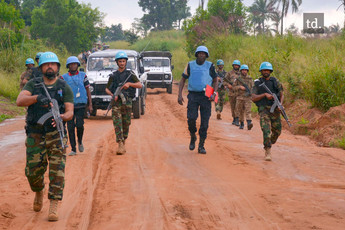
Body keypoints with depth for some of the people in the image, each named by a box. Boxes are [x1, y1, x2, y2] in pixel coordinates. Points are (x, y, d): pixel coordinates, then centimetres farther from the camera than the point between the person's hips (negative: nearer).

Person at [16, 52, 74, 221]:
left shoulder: (65, 88, 4)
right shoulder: (32, 84, 6)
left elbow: (70, 112, -4)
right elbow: (20, 101, -11)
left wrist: (62, 117, -28)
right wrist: (37, 98, -29)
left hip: (55, 135, -1)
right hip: (35, 135, 1)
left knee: (57, 171, -10)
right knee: (33, 171, 3)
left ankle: (53, 208, -8)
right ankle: (39, 193, 36)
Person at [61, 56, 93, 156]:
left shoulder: (83, 76, 7)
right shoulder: (64, 77, 5)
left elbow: (88, 90, 10)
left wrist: (90, 104, 6)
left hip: (81, 105, -1)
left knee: (79, 125, -12)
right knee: (70, 127, -1)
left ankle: (80, 142, 17)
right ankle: (73, 149, 7)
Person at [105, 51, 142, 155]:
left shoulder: (130, 74, 6)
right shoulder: (113, 75, 9)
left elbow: (140, 85, -3)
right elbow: (107, 89, 14)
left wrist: (129, 84, -18)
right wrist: (112, 95, -6)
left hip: (127, 102, 0)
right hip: (116, 102, 0)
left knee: (126, 123, 5)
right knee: (117, 123, -11)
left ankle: (124, 141, 25)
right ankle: (120, 145, -16)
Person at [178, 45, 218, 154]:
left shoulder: (210, 66, 5)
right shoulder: (190, 65, 5)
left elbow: (215, 81, 12)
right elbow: (183, 80, 9)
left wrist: (214, 93, -5)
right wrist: (179, 95, -2)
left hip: (206, 96, 0)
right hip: (193, 95, 0)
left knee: (204, 122, -2)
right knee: (191, 118, -12)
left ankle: (201, 146, 7)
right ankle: (193, 137, 17)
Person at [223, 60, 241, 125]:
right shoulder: (229, 73, 10)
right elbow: (225, 81, 6)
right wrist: (228, 85, -13)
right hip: (232, 92, 1)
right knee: (232, 107, 7)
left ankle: (237, 120, -15)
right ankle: (234, 119, 20)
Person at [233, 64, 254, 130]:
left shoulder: (250, 79, 8)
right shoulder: (238, 79, 7)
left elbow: (253, 87, 14)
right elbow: (234, 87, 3)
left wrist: (250, 91, -4)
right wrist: (240, 87, -14)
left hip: (248, 97, -1)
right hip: (240, 97, 1)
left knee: (248, 110, -14)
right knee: (240, 111, 7)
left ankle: (249, 123, -26)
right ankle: (241, 124, 20)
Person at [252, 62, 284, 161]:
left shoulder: (275, 81, 9)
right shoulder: (257, 83, 3)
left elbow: (281, 94, 10)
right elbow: (253, 98, -4)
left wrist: (280, 104, -9)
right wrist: (265, 94, -17)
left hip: (275, 109, 3)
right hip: (264, 109, -3)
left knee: (277, 131, 8)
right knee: (266, 130, -19)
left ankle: (267, 146, 36)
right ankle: (268, 153, -20)